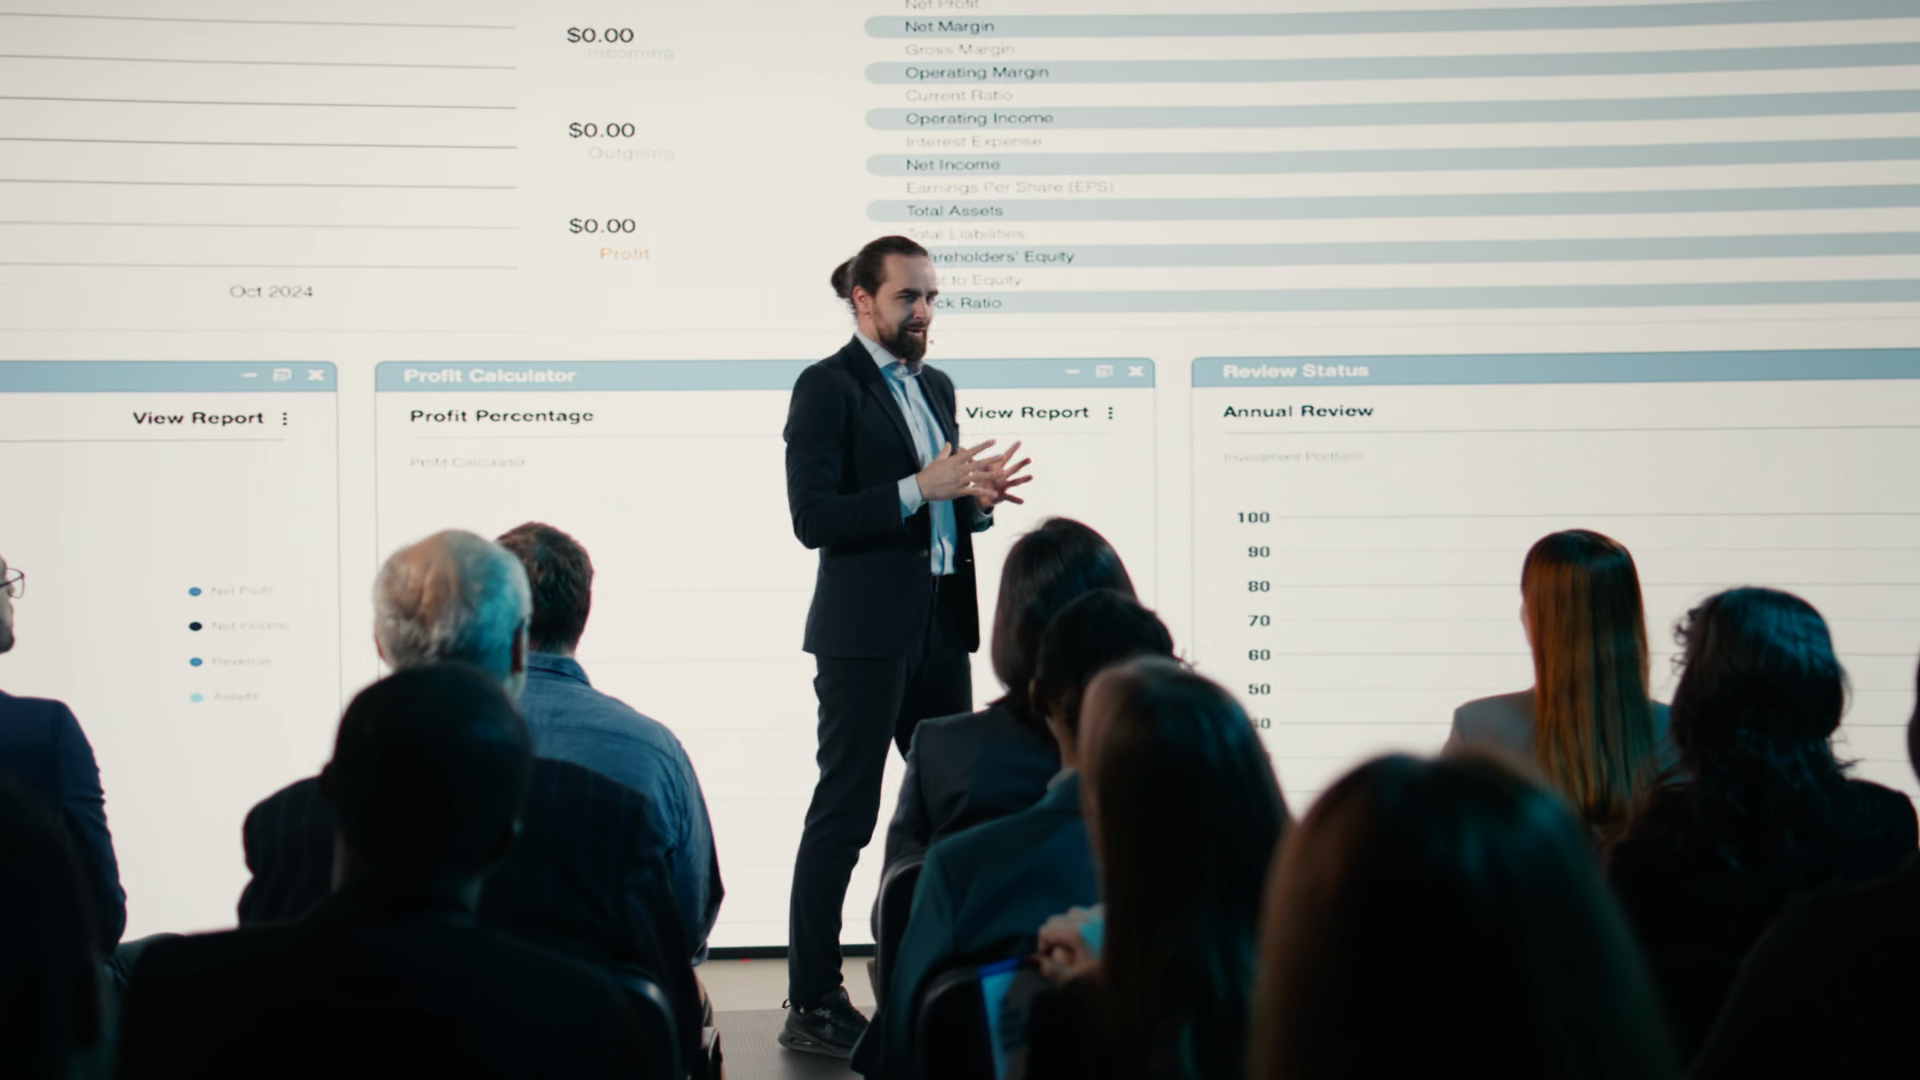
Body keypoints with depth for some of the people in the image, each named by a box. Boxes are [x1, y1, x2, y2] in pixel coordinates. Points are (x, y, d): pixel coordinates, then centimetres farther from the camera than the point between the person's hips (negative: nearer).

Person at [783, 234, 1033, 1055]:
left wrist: (977, 498, 1)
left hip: (940, 625, 8)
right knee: (844, 814, -4)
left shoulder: (935, 387, 17)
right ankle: (811, 1005, 2)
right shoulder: (827, 388, -7)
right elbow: (813, 518, -15)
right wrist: (919, 489, -20)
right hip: (866, 632, -8)